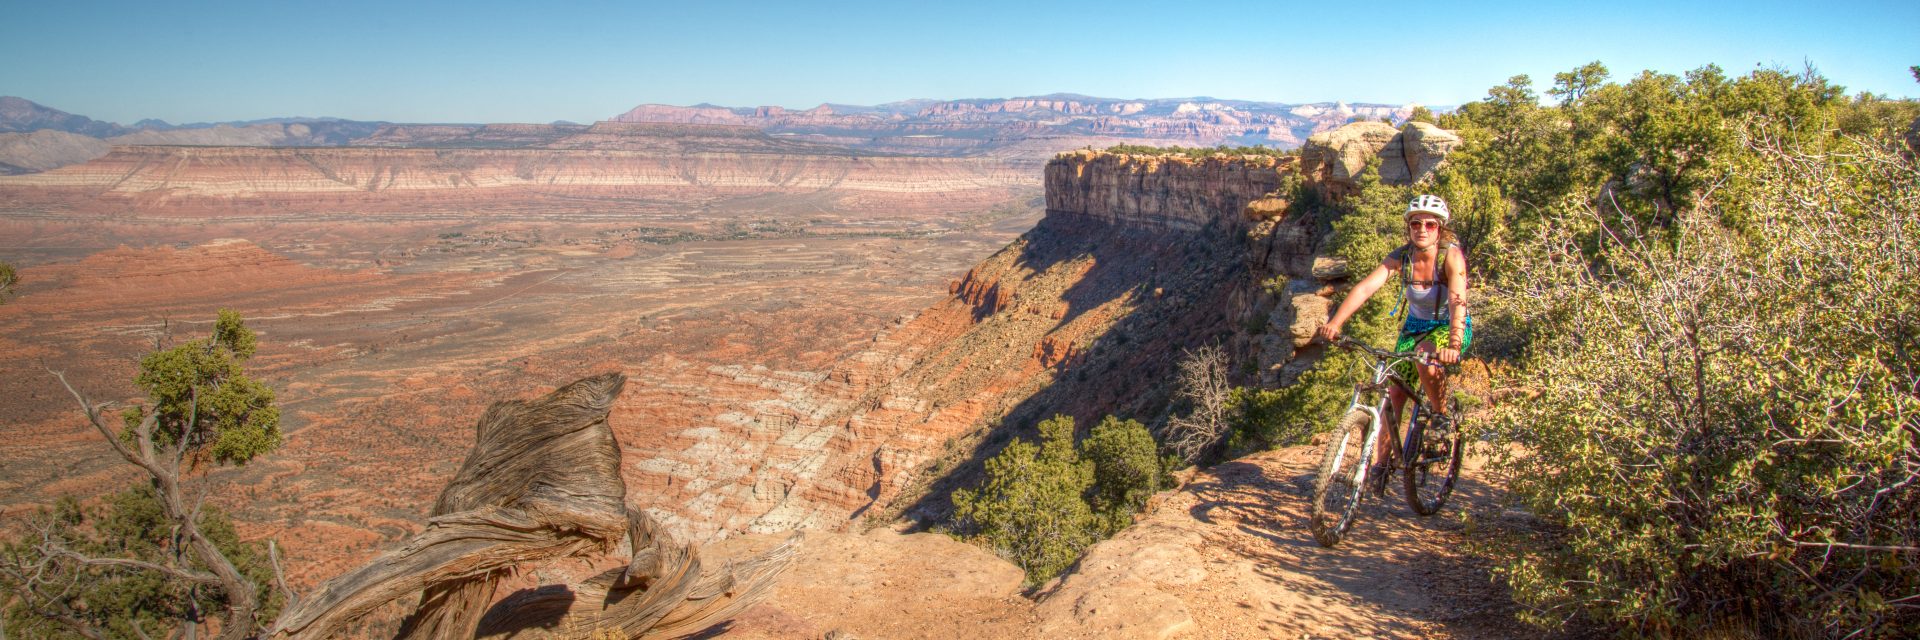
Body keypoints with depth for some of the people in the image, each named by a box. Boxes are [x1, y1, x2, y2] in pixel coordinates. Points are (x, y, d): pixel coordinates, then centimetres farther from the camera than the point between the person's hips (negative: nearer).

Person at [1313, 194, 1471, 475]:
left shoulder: (1451, 255, -25)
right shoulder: (1401, 256, -17)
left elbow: (1457, 300, -39)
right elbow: (1365, 287, -29)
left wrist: (1453, 345, -55)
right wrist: (1335, 323, -44)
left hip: (1449, 326, -4)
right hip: (1415, 326, 4)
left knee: (1427, 358, -35)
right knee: (1394, 393, -3)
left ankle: (1441, 419, -9)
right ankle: (1381, 460, 8)